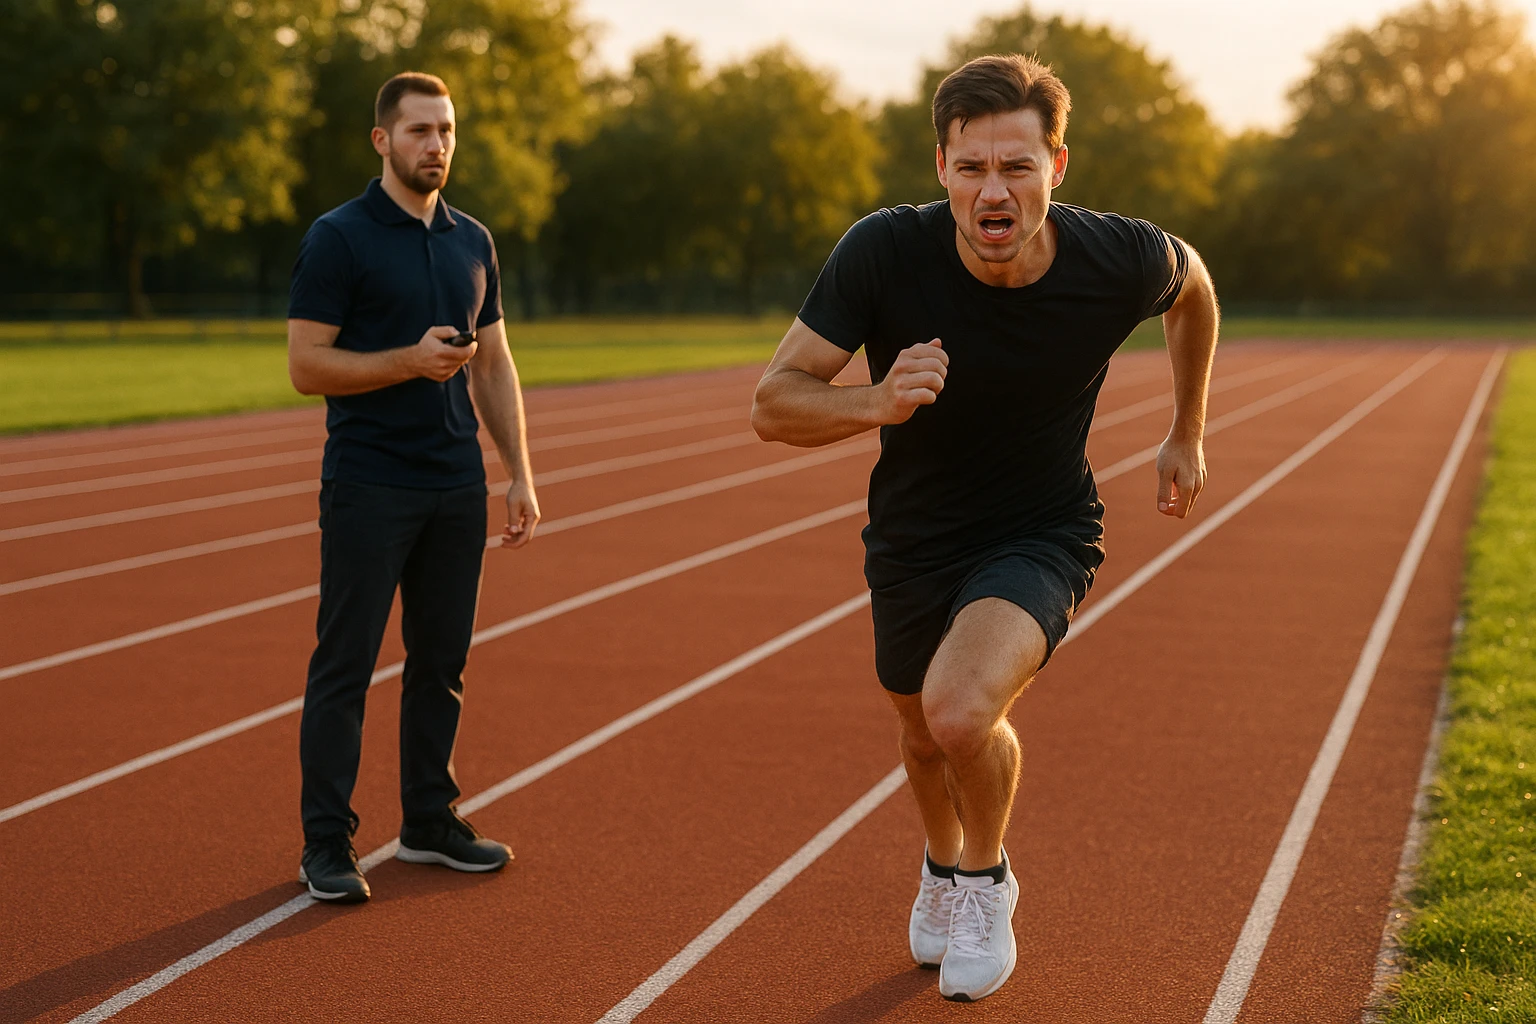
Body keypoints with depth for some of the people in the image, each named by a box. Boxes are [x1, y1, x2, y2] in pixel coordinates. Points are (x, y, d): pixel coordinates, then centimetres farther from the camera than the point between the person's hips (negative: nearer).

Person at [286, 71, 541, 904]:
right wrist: (412, 360, -19)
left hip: (457, 487, 6)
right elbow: (306, 366, -10)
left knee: (441, 661, 11)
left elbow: (494, 366, 15)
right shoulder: (338, 238, -6)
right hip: (368, 486, -5)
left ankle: (429, 820, 23)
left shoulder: (473, 241, 12)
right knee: (345, 664, -1)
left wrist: (520, 475, 9)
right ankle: (326, 844, 7)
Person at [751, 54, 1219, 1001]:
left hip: (1042, 538, -2)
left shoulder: (1121, 261, -22)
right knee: (924, 732, 22)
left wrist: (1189, 433, 13)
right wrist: (875, 403, -41)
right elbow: (773, 405, -21)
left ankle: (985, 876, 5)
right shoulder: (884, 253, -24)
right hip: (912, 539, 2)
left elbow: (1193, 284, 4)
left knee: (962, 711, -29)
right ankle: (943, 864, 58)